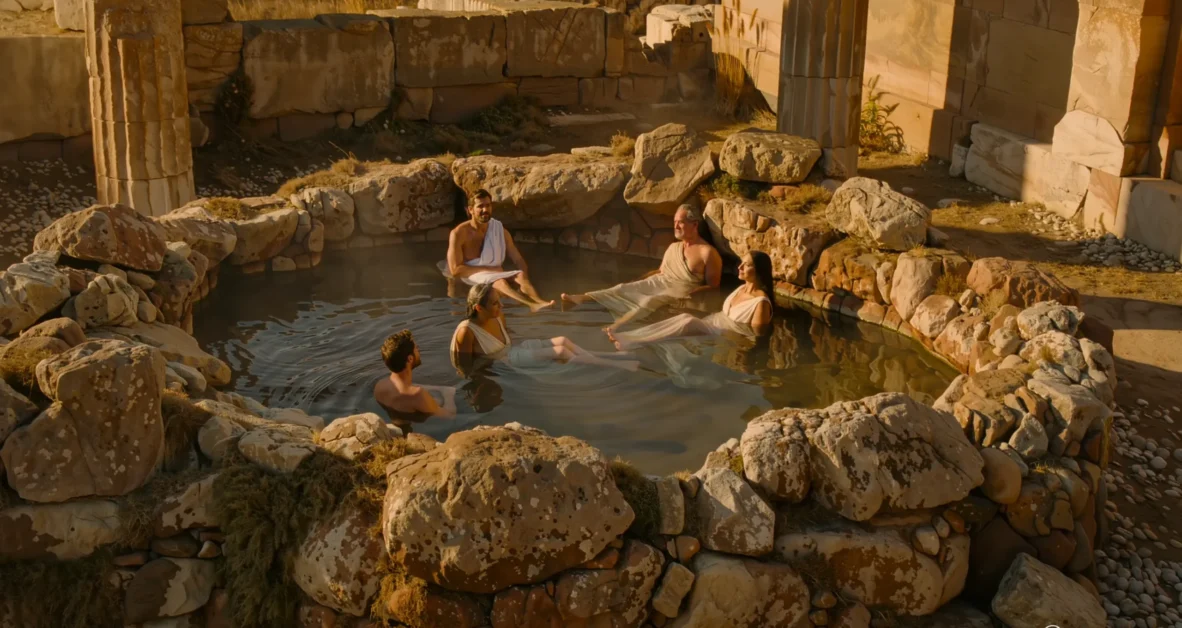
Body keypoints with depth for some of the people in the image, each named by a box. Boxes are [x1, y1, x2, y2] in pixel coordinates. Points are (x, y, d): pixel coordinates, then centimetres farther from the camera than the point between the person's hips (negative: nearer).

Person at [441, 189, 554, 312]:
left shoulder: (500, 230, 7)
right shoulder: (458, 233, -7)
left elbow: (518, 260, 5)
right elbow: (455, 269, -14)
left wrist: (525, 282, -16)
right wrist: (488, 269, -17)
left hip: (496, 275, 5)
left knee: (521, 275, -27)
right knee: (500, 282, -36)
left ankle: (538, 302, -58)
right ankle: (534, 304, -62)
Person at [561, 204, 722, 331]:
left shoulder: (707, 252, -8)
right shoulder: (673, 247, 17)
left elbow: (713, 286, -9)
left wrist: (689, 294, -22)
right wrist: (637, 280, 13)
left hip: (678, 292, -8)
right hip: (658, 283, 8)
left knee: (649, 302, -35)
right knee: (625, 288, -14)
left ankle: (615, 327, -55)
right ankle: (582, 298, -26)